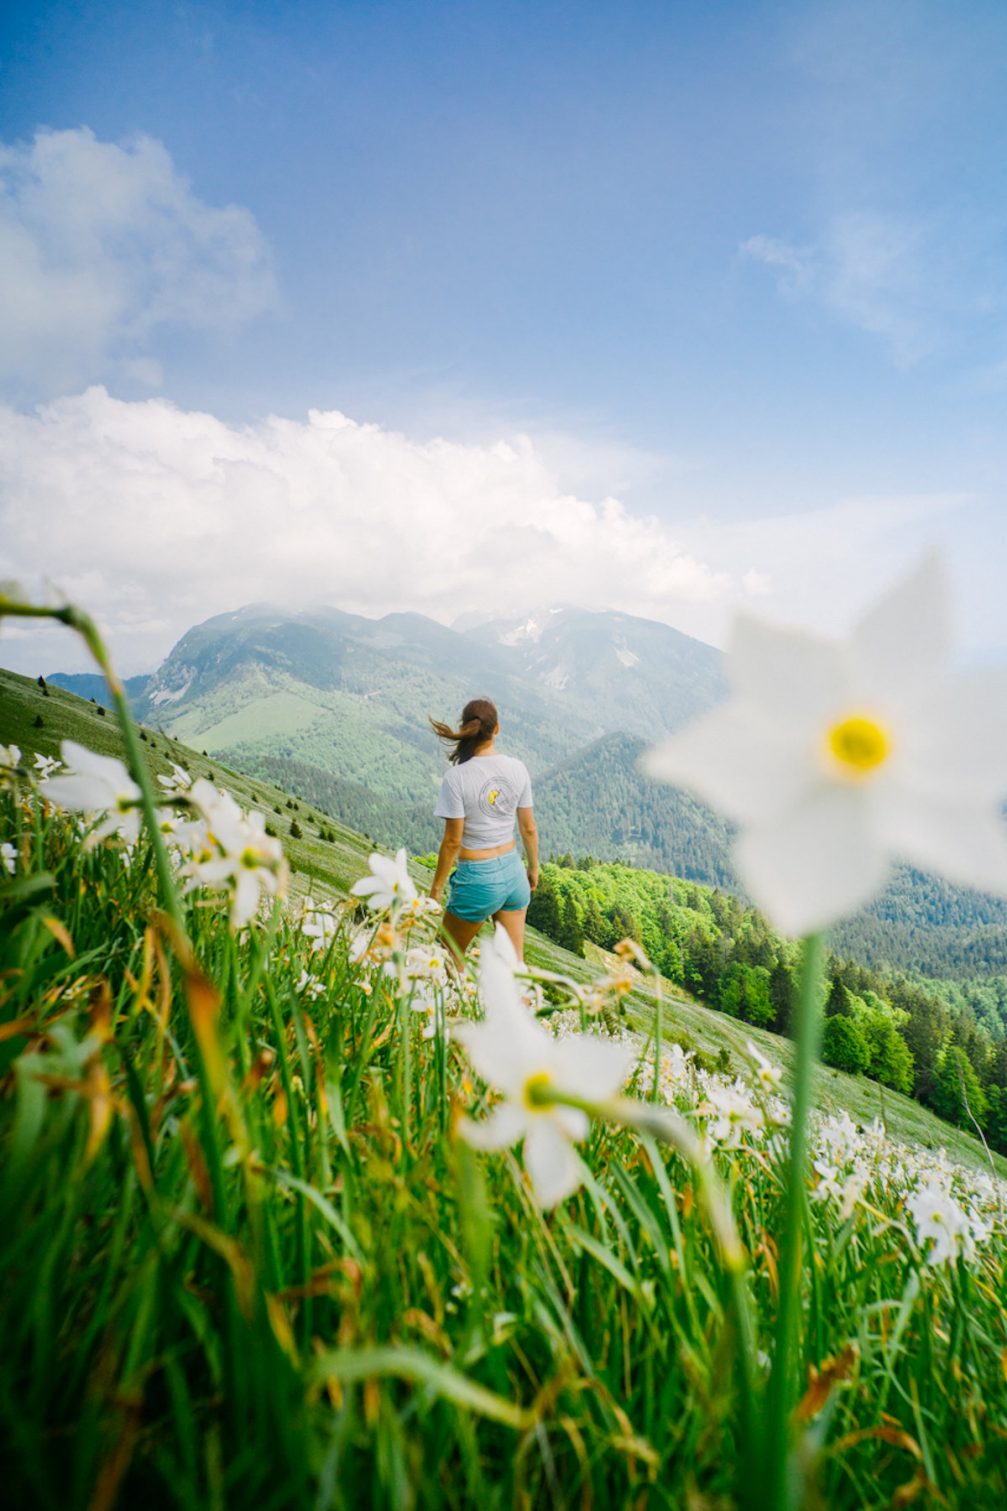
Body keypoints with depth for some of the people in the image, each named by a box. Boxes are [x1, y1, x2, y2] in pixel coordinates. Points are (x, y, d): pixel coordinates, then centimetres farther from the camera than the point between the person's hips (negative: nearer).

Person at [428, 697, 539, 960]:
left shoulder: (456, 776, -18)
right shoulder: (517, 768, -4)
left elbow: (452, 841, -15)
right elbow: (528, 828, 4)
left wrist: (436, 887, -3)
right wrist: (534, 868, 19)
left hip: (477, 879, -5)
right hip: (513, 872, 5)